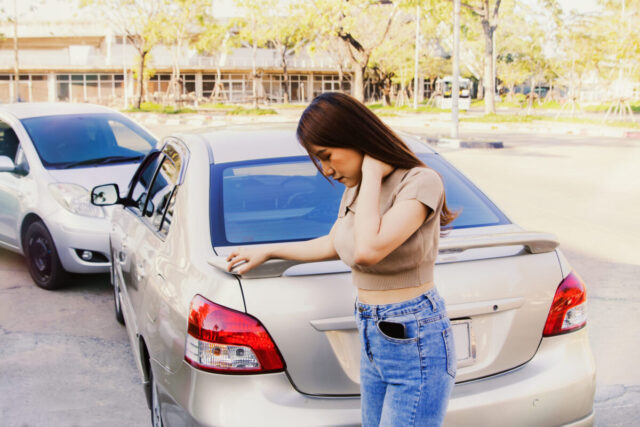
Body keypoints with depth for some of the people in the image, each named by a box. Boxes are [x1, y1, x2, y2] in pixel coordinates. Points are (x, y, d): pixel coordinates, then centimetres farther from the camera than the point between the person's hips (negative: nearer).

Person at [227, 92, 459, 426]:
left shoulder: (420, 182, -17)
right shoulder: (354, 189, 7)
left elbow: (367, 250, -32)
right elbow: (333, 244, 25)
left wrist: (372, 174, -21)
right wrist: (267, 252, 30)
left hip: (416, 347, -8)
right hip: (372, 342, 8)